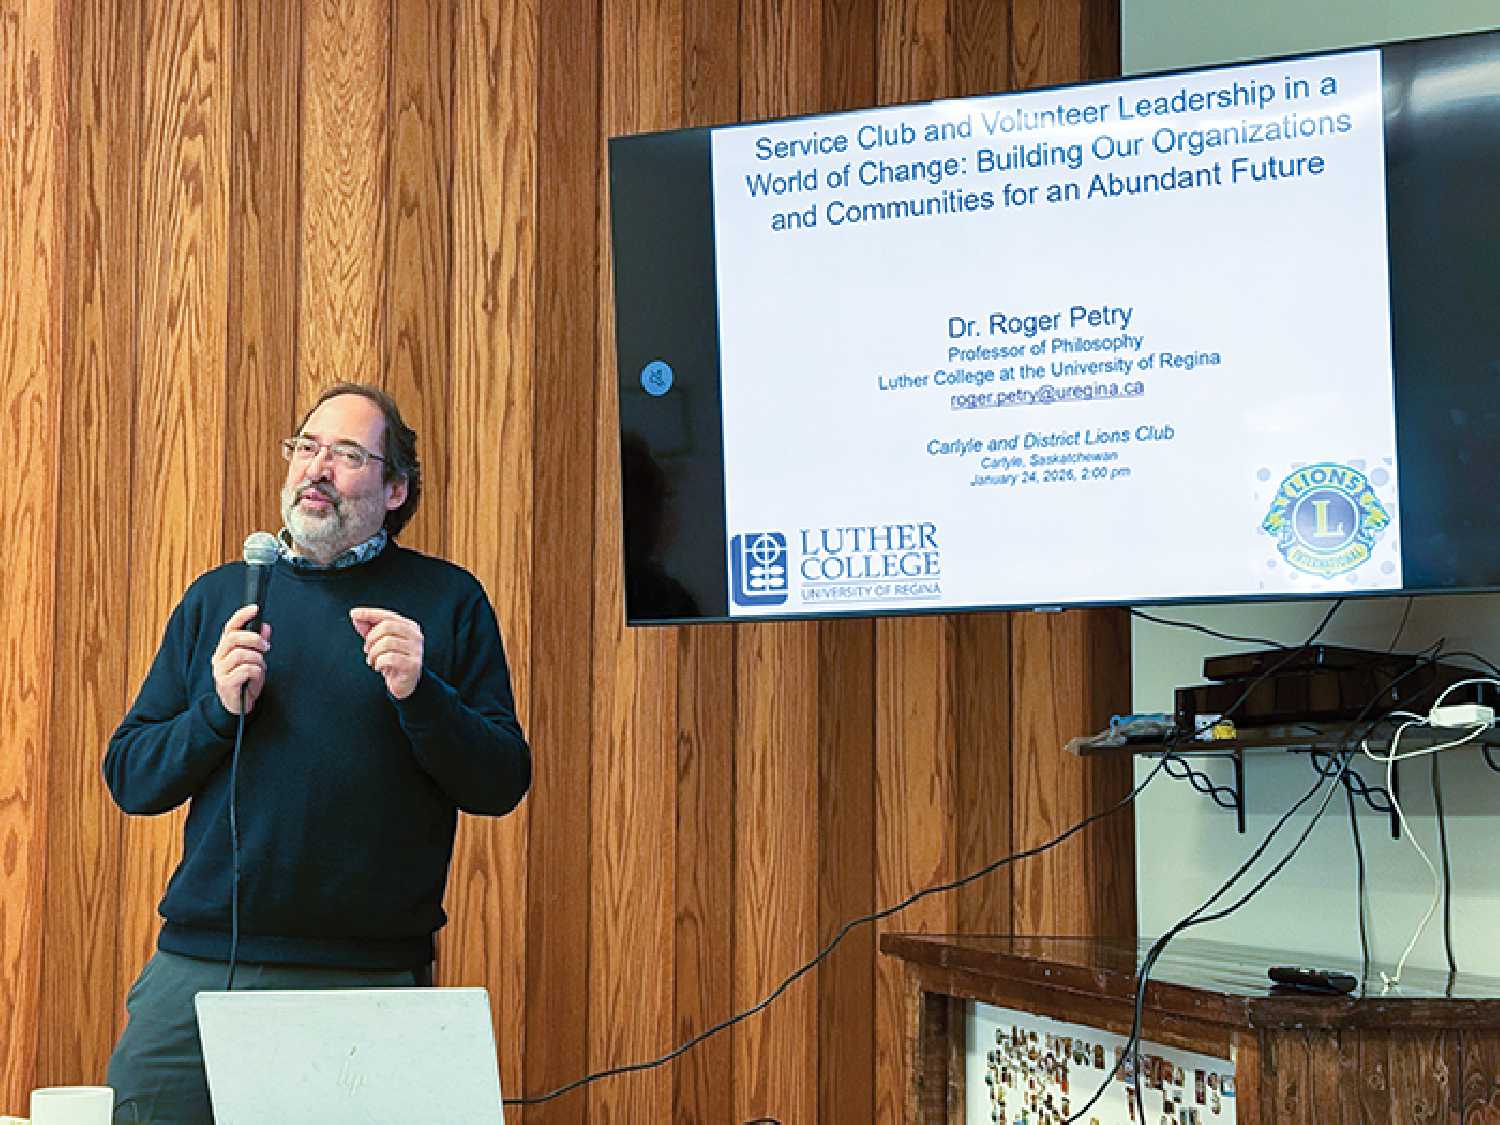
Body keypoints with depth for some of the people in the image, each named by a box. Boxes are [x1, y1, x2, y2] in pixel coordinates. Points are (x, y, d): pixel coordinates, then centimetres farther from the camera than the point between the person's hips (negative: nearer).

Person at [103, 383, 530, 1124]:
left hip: (371, 980, -2)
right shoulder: (218, 597, 13)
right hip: (197, 970, 2)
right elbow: (128, 778, 10)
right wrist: (218, 709, -7)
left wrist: (420, 695, -15)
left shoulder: (448, 602, 6)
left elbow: (503, 785, 0)